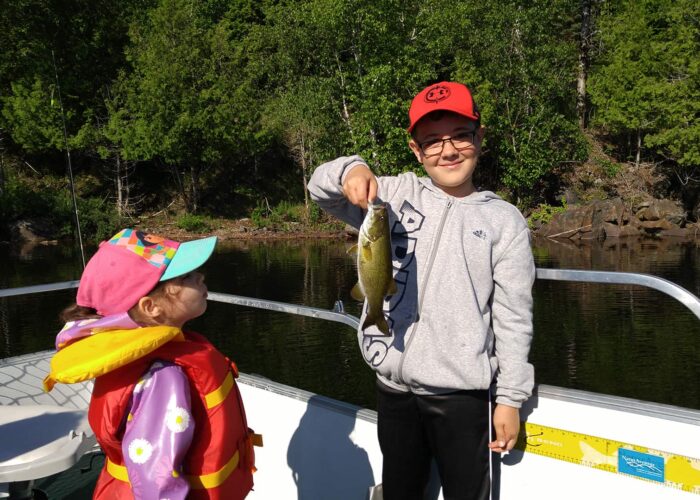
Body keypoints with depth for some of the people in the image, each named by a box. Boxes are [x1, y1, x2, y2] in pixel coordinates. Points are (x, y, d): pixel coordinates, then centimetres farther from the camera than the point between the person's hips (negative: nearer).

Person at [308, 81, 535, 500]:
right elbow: (321, 191, 2)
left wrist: (511, 397, -3)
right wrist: (349, 169, -20)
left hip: (461, 391, -2)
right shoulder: (396, 194, 4)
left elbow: (514, 318, -2)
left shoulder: (504, 220, -2)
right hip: (394, 385, 3)